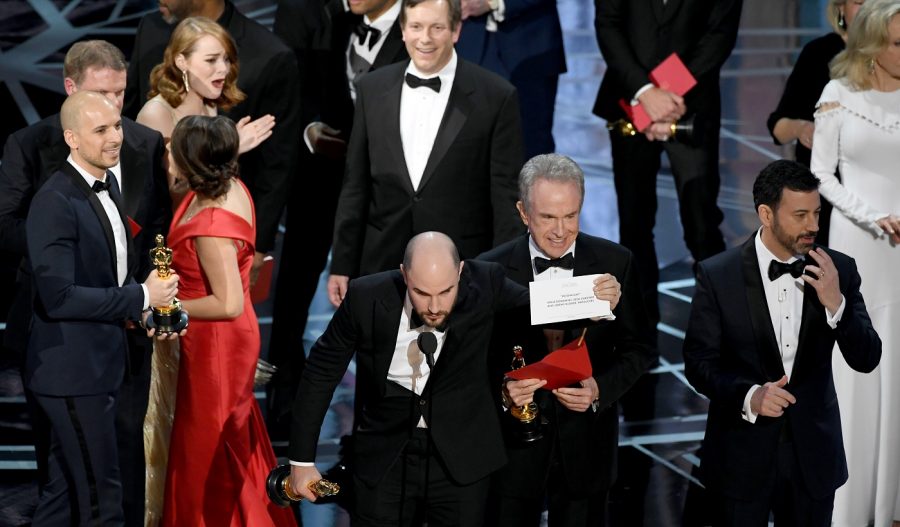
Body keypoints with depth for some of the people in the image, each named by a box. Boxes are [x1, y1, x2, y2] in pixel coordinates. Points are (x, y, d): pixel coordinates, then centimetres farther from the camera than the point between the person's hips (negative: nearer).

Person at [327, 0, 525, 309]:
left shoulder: (496, 97, -4)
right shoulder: (372, 89, 6)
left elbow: (506, 196, -3)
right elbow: (355, 186, 10)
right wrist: (341, 265, 8)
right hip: (382, 268, 3)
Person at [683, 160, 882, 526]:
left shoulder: (838, 270, -4)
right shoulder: (717, 275, -10)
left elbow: (867, 359, -5)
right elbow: (699, 362, -8)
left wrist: (836, 304, -20)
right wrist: (749, 395, -25)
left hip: (813, 451, 2)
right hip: (742, 455, -2)